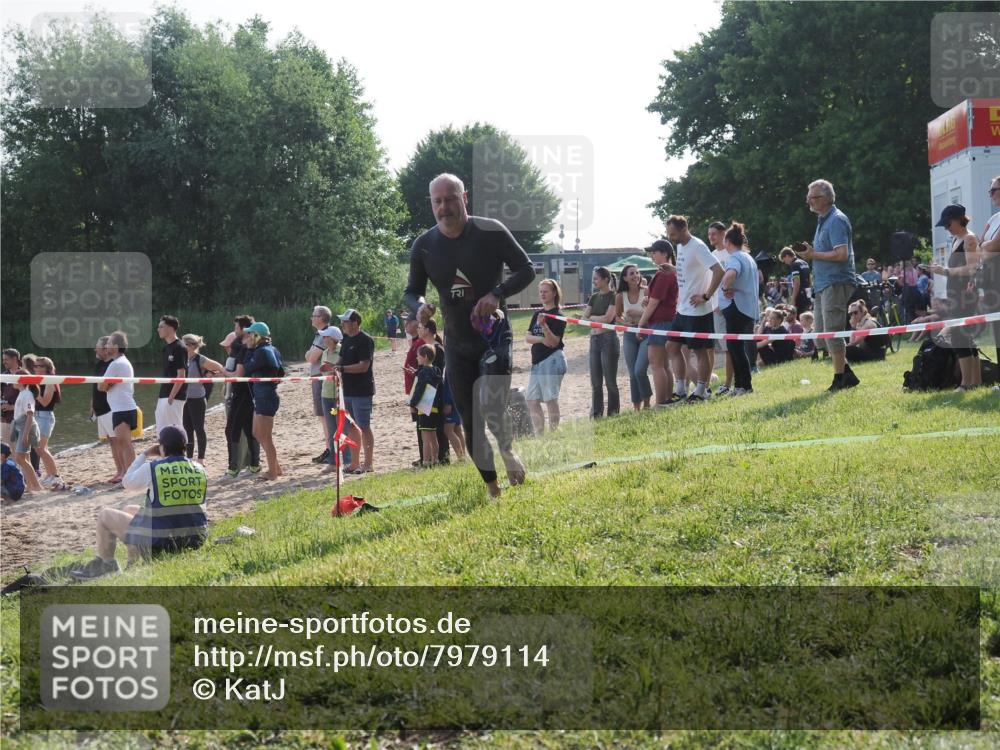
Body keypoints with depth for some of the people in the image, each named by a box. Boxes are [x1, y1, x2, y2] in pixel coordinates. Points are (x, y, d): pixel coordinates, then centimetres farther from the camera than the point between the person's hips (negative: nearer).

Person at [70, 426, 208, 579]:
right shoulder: (198, 469, 0)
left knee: (105, 515, 14)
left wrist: (145, 455, 13)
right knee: (129, 510, 30)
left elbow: (127, 482, 4)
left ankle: (105, 565, 27)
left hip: (159, 544, -6)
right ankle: (132, 565, 36)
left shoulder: (152, 468, -13)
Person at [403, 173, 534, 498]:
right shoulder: (423, 245, -2)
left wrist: (498, 294, -21)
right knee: (470, 421, 5)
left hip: (494, 336, -4)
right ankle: (493, 489, 19)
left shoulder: (491, 232, -11)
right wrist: (419, 307, -14)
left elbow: (527, 269, -4)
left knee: (491, 406, -22)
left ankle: (508, 451, 11)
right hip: (457, 343, 4)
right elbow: (411, 291, 10)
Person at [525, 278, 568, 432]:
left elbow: (554, 342, -15)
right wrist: (541, 339, -12)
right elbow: (527, 338, 7)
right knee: (532, 400, 6)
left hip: (552, 360, -8)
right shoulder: (537, 314, 15)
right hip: (537, 361, 8)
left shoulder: (558, 316, -6)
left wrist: (544, 325, -28)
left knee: (551, 399, -7)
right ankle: (539, 435, 11)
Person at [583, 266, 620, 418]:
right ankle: (596, 415, 12)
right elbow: (584, 318, 10)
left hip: (608, 338, -7)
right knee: (595, 382, 7)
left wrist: (592, 317, 0)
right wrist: (596, 323, -9)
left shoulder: (613, 296, -6)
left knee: (610, 381, -3)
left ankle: (613, 415, 2)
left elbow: (608, 317, -16)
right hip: (594, 339, 7)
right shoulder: (594, 297, 14)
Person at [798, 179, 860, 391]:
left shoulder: (836, 221, -14)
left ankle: (840, 378, 0)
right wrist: (810, 251, 7)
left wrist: (814, 255, -15)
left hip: (836, 283, -10)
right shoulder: (823, 220, 18)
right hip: (822, 284, 10)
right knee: (822, 334, 11)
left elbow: (842, 254, -23)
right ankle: (847, 373, 18)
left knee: (831, 333, -8)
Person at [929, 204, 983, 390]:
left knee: (960, 338, -13)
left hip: (965, 294, -10)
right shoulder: (955, 240, 17)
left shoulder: (970, 239, -10)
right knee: (967, 339, 12)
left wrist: (946, 271, -19)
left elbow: (972, 268, -19)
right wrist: (941, 270, 7)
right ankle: (976, 380, 17)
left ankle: (966, 383, -13)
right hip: (955, 294, 10)